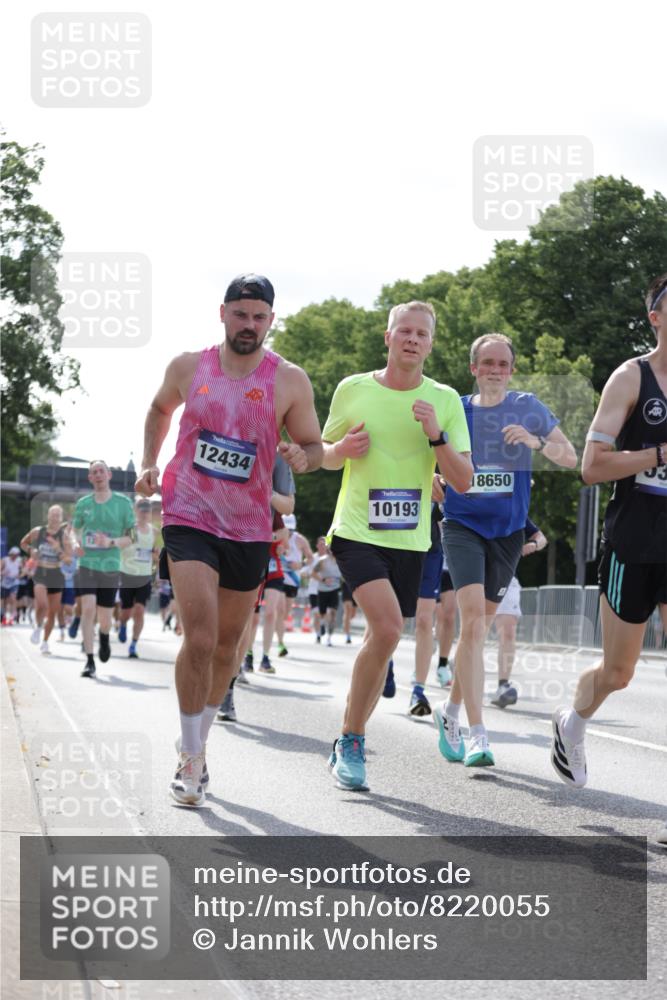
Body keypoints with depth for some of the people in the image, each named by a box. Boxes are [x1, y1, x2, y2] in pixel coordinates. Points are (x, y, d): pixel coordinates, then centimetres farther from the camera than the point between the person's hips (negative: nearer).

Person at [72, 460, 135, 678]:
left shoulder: (123, 503, 0)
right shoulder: (83, 503, 5)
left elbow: (132, 537, -1)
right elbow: (75, 529, 19)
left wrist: (111, 542, -19)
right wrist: (76, 545, -3)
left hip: (110, 567, 0)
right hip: (86, 564, 0)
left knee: (105, 617, 6)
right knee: (88, 609, -17)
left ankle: (104, 637, 44)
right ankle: (89, 662, -14)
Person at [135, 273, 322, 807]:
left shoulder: (290, 381, -4)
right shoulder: (188, 367, 0)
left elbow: (314, 445, 3)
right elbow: (161, 409, 20)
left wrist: (303, 456, -20)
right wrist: (149, 464, 9)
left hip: (249, 528, 2)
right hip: (189, 517, -2)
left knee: (227, 646, 13)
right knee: (200, 638, -17)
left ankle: (200, 739, 35)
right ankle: (191, 759, -5)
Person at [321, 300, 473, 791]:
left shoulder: (445, 400, 2)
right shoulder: (353, 390, 1)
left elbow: (464, 481, -2)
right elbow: (325, 456, 14)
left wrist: (435, 434, -17)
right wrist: (344, 448, -9)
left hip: (409, 539, 3)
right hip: (357, 530, -3)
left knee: (383, 639, 8)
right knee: (387, 628, -22)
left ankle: (350, 742, 26)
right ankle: (352, 740, -6)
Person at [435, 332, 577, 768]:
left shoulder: (528, 407, 3)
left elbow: (570, 458, 4)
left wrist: (535, 441, -15)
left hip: (508, 531, 2)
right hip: (463, 525, -2)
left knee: (480, 626, 10)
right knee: (473, 618, -19)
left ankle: (451, 711, 32)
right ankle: (477, 733, -21)